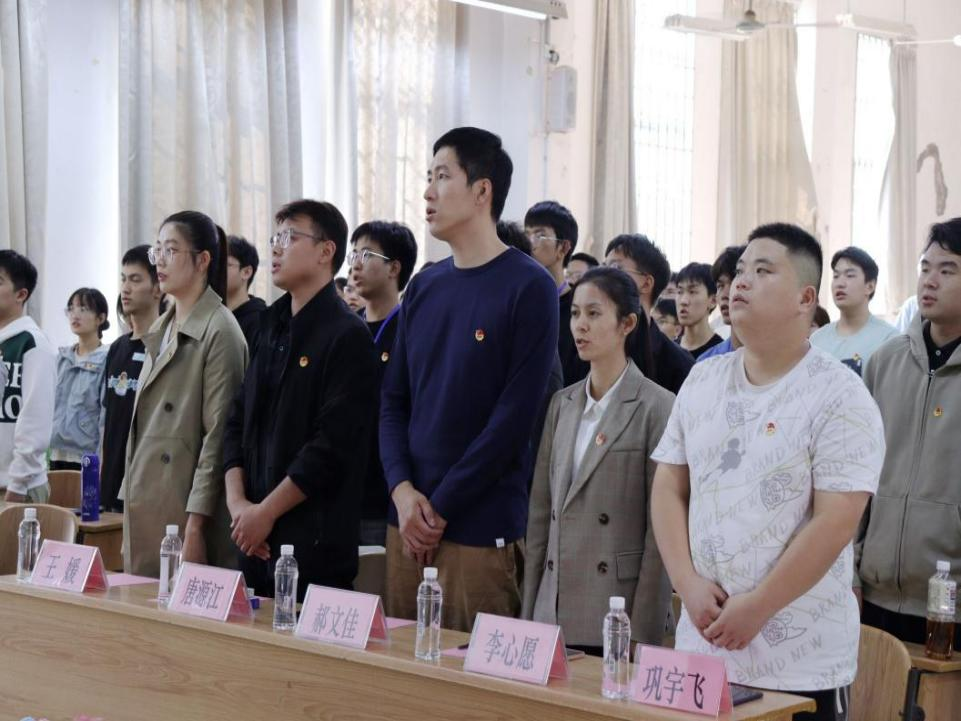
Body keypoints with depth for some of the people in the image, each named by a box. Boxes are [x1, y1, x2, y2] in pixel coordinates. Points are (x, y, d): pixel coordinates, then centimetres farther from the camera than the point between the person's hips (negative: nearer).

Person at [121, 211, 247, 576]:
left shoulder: (219, 330, -10)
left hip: (184, 505, -8)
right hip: (144, 508, 8)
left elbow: (217, 433, -14)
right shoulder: (161, 329, 15)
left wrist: (195, 523, -17)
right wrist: (129, 500, 14)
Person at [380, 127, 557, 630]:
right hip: (407, 523, 6)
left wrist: (440, 507, -12)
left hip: (481, 528, -6)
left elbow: (514, 415, -13)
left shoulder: (528, 288, -7)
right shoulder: (424, 286, 12)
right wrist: (402, 489, -6)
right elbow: (394, 399, 11)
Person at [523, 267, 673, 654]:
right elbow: (540, 512, 12)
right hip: (553, 613, 5)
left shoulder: (657, 407, -6)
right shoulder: (562, 403, 11)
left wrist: (642, 631, -12)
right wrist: (529, 613, 8)